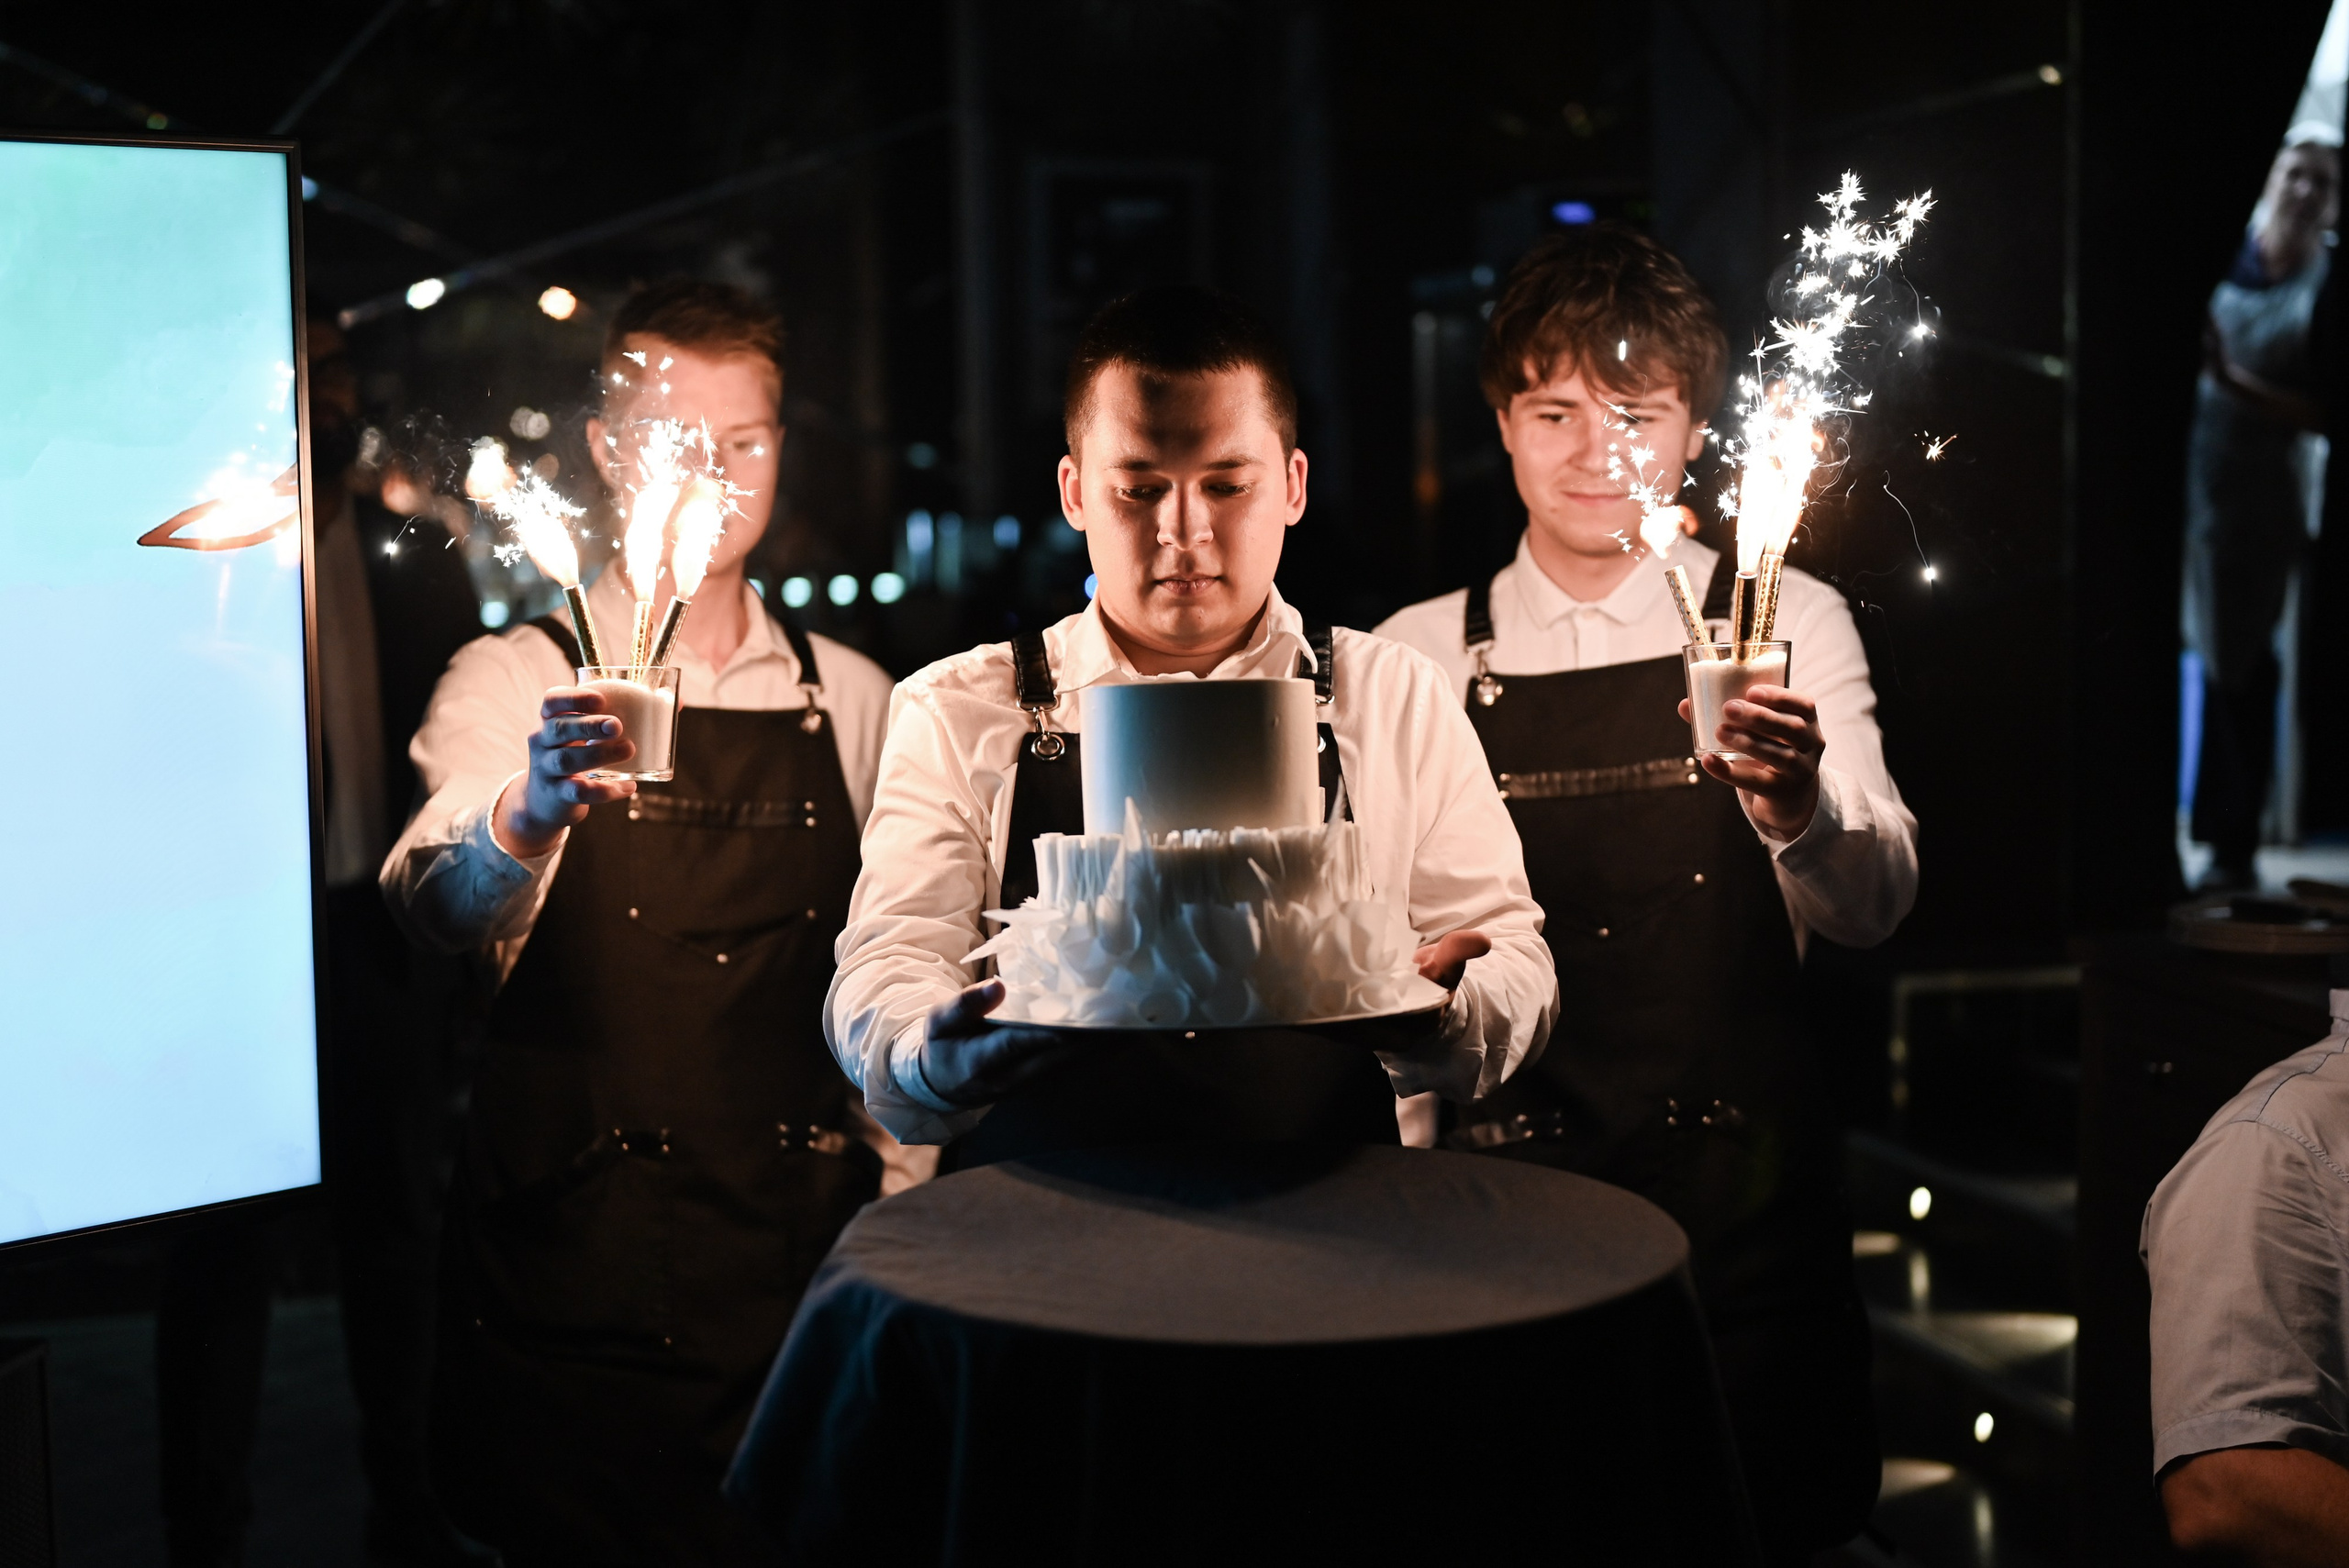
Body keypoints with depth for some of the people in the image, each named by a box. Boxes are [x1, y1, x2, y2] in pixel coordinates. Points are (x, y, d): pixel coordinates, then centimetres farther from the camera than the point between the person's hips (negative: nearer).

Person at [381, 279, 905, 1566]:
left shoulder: (850, 696, 9)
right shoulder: (517, 682, -1)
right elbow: (436, 908, -20)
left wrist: (899, 1195, 7)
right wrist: (525, 821, -40)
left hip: (799, 1255, 3)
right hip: (570, 1255, -2)